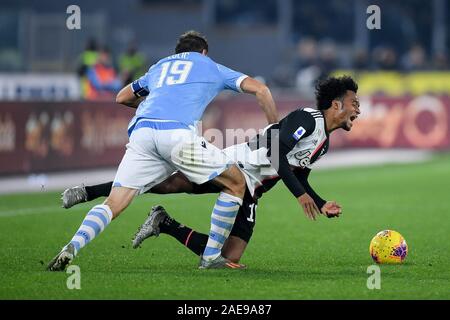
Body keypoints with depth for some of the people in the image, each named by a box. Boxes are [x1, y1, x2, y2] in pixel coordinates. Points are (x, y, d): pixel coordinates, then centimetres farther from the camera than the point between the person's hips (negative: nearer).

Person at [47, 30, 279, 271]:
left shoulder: (159, 66, 36)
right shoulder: (212, 67, 28)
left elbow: (122, 97, 46)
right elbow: (260, 90, 21)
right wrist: (275, 130, 31)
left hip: (141, 131, 4)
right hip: (177, 133, -4)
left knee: (114, 204, 5)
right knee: (236, 183, 12)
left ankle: (72, 248, -18)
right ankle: (211, 257, 10)